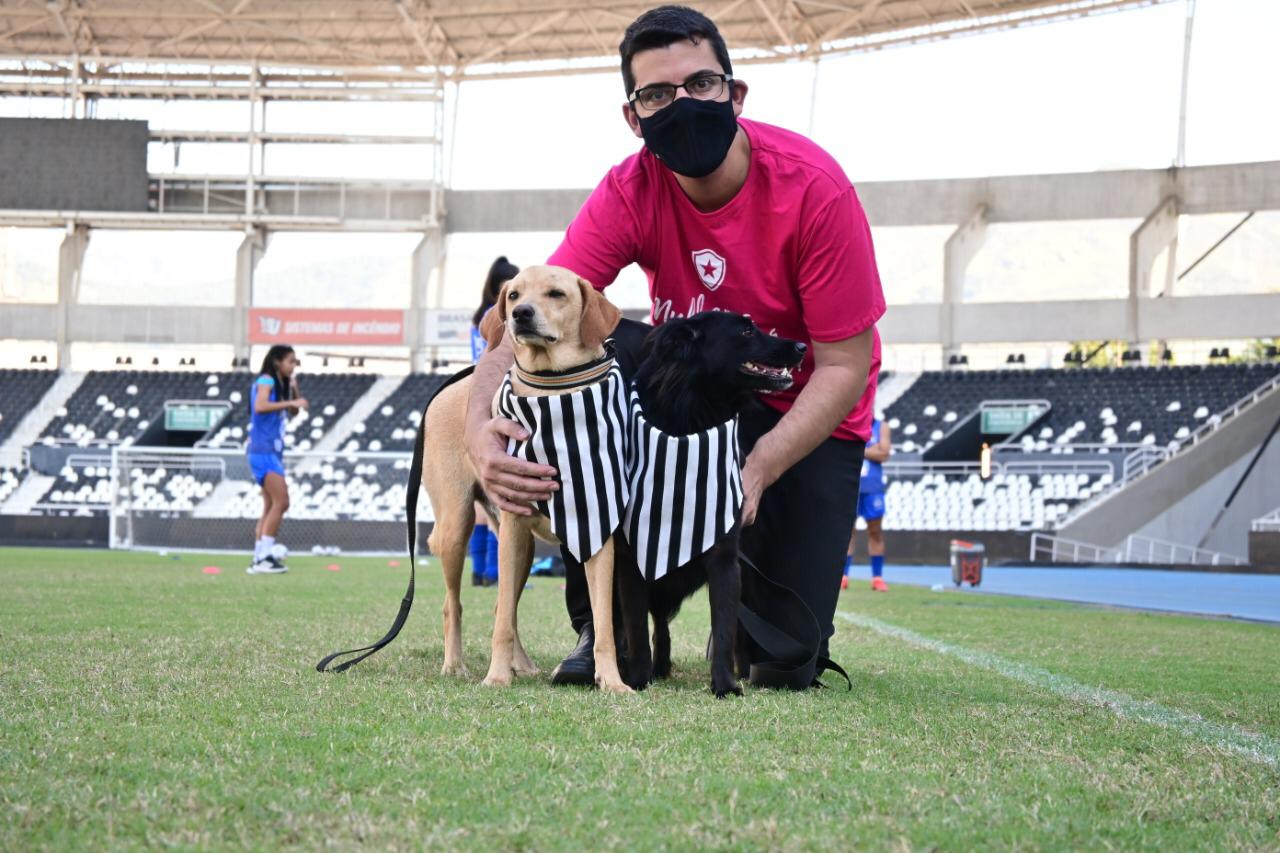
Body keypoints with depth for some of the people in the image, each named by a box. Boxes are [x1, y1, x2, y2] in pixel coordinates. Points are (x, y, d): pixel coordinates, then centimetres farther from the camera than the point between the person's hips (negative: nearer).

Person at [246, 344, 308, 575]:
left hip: (273, 452, 10)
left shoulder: (280, 384, 16)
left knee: (271, 507, 8)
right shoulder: (265, 381, -10)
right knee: (281, 502, -15)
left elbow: (294, 409, 24)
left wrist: (294, 390, 8)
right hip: (263, 450, -10)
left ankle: (260, 557, 8)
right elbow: (260, 406, -27)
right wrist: (290, 402, -28)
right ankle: (264, 556, -16)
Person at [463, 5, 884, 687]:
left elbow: (843, 367, -22)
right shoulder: (630, 194, -18)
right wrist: (479, 427, -47)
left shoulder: (813, 189, -26)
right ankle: (603, 628, -10)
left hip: (804, 412, -3)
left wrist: (757, 470, -36)